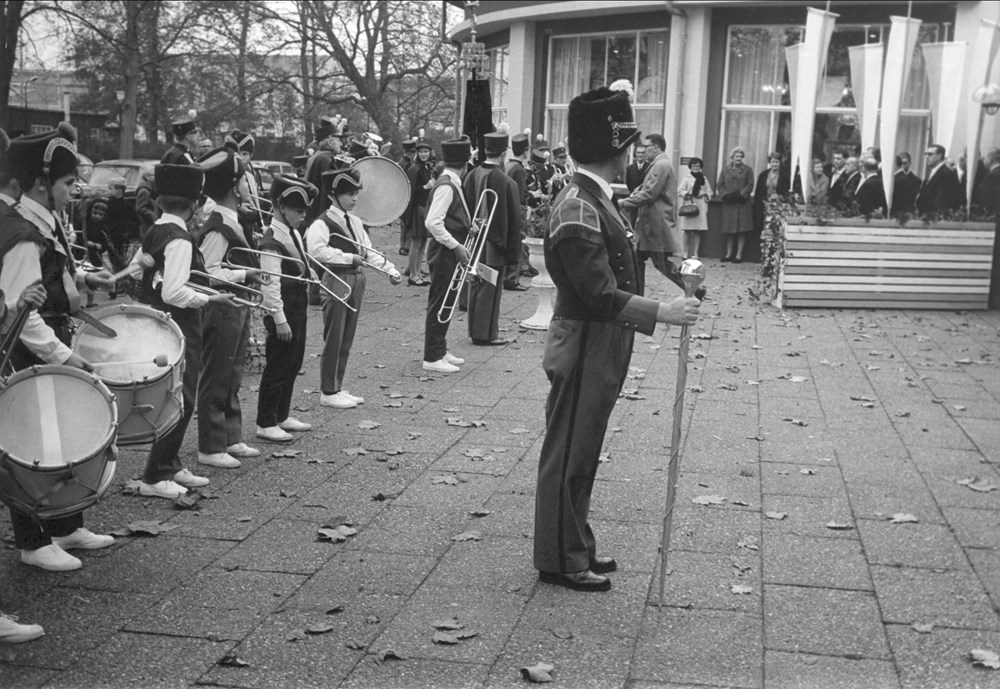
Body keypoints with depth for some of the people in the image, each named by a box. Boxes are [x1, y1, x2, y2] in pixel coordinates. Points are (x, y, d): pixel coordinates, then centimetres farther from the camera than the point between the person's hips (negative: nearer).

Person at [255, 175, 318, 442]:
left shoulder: (293, 233, 10)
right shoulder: (273, 241, -19)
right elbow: (271, 283, -22)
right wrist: (279, 319, -23)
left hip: (298, 308, 10)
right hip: (284, 311, -10)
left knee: (293, 365, 17)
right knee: (277, 367, -2)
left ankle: (282, 416, 29)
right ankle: (266, 424, 6)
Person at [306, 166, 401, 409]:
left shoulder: (355, 221, 14)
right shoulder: (322, 223, -12)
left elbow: (368, 251, 15)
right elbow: (316, 250, -27)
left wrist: (390, 269, 3)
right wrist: (348, 257, -23)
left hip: (356, 280, 8)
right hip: (336, 282, -8)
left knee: (346, 340, 13)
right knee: (333, 340, -1)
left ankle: (337, 388, 23)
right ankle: (328, 392, 9)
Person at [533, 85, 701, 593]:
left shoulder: (595, 200, 11)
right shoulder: (578, 209, -21)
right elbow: (600, 296, -25)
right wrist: (662, 312, -24)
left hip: (600, 352, 10)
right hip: (584, 352, -10)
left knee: (581, 454, 17)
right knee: (568, 455, 1)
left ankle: (577, 547, 29)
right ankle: (560, 561, 11)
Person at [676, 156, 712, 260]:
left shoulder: (704, 178, 14)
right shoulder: (687, 178, 5)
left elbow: (709, 192, 16)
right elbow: (680, 191, 1)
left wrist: (704, 194, -4)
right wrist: (688, 193, -15)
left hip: (701, 207, 3)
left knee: (698, 232, -1)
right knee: (688, 231, -4)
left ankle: (695, 253, 2)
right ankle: (686, 253, 2)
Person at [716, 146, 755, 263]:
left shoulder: (747, 170, 7)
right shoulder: (725, 170, 12)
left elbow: (750, 185, 0)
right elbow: (720, 185, 8)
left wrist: (741, 194, -14)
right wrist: (725, 195, -9)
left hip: (742, 204, -2)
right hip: (728, 204, 2)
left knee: (742, 229, -5)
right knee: (729, 231, 4)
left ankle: (739, 255, -3)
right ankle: (729, 254, 10)